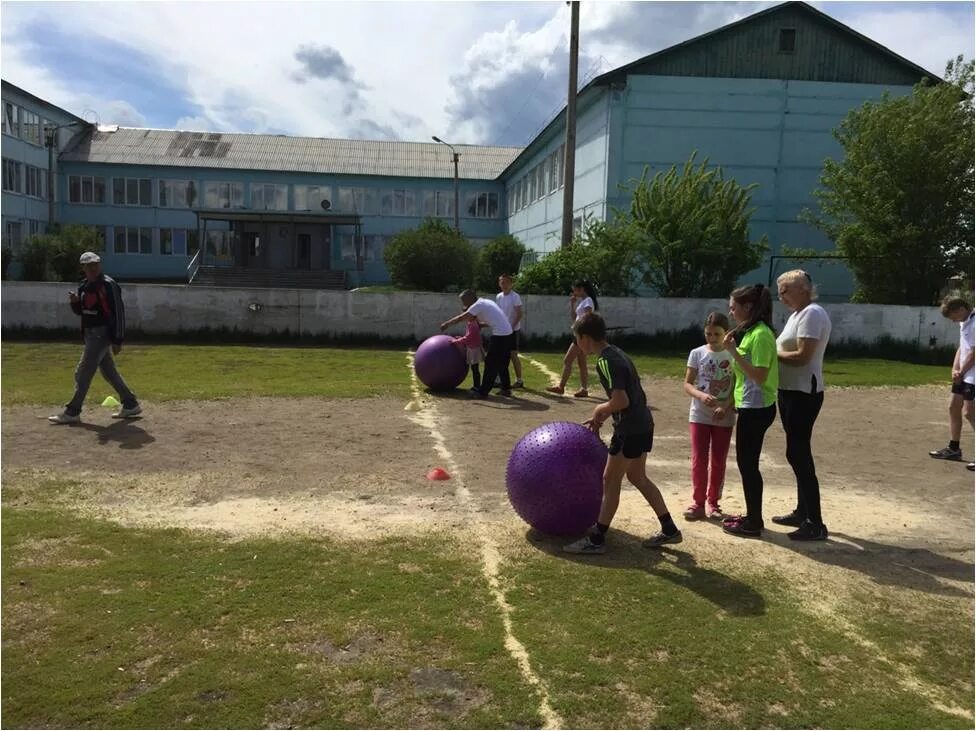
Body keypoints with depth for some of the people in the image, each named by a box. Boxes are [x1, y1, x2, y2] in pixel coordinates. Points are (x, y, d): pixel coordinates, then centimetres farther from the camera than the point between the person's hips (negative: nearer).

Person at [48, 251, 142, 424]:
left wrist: (117, 340, -19)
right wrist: (75, 302, -5)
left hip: (102, 334, -9)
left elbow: (118, 313, -17)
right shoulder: (84, 285, 11)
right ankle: (131, 405, 22)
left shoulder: (108, 285, -14)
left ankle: (72, 412, 2)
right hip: (90, 334, 9)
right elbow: (80, 311, 19)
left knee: (83, 373, -6)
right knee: (109, 372, 14)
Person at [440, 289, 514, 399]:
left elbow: (460, 318, -8)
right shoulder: (486, 302, 18)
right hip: (508, 333, 9)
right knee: (502, 364, 18)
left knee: (491, 364, -3)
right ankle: (506, 389, 23)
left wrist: (446, 324, 3)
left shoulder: (478, 305, -8)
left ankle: (483, 392, 2)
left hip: (499, 335, -9)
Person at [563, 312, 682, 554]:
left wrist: (599, 410, -8)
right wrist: (600, 417, 18)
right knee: (637, 477, 20)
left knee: (611, 480, 0)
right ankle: (669, 530, 27)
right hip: (642, 424, 10)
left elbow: (621, 400, -25)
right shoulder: (616, 353, 12)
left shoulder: (605, 361, -18)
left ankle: (596, 539, 9)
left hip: (630, 430, -10)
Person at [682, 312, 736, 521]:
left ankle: (714, 502, 21)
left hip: (724, 417, 0)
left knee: (718, 461, 9)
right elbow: (687, 384, -3)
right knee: (699, 460, 1)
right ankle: (698, 503, 9)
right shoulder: (697, 353, -2)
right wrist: (701, 395, -23)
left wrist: (726, 407, -18)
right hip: (700, 415, 0)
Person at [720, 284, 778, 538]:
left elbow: (759, 376, -23)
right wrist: (731, 403, 15)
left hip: (756, 408, -9)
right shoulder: (751, 332, 12)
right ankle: (752, 516, 25)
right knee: (746, 462, 15)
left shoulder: (760, 334, -17)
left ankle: (753, 523, 8)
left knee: (748, 463, -2)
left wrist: (733, 351, -23)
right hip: (749, 406, 9)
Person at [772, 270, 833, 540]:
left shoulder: (812, 314, -14)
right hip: (791, 391, 10)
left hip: (803, 393, -10)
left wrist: (772, 353, -10)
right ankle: (803, 512, 28)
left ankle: (816, 524, -4)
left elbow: (802, 356, -22)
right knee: (798, 453, 16)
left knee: (798, 454, -9)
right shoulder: (797, 314, 17)